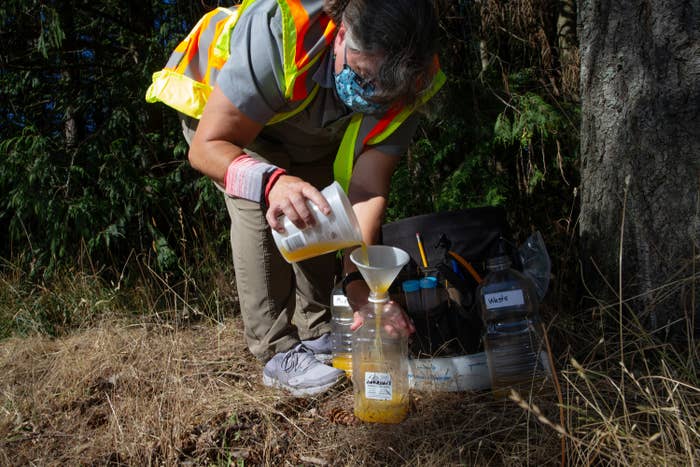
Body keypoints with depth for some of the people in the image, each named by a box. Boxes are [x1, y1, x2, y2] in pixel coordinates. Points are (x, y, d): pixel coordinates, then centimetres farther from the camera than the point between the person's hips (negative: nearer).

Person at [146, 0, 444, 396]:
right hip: (220, 111, -4)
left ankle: (316, 334, 16)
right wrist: (271, 182, -60)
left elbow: (369, 189, -32)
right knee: (260, 209, -24)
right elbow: (208, 146, -40)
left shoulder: (406, 84, -30)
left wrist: (359, 279, -46)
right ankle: (279, 353, -14)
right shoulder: (276, 35, -44)